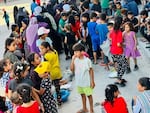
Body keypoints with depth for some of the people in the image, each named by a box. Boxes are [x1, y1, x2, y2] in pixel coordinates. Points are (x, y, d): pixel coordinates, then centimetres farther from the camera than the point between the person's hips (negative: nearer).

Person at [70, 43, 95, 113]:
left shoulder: (87, 60, -17)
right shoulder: (75, 60, -5)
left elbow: (91, 71, -8)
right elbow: (72, 69, -11)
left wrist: (92, 81, -8)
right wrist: (73, 60, -18)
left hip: (86, 82, -5)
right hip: (79, 82, 5)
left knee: (89, 95, 7)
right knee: (82, 95, 20)